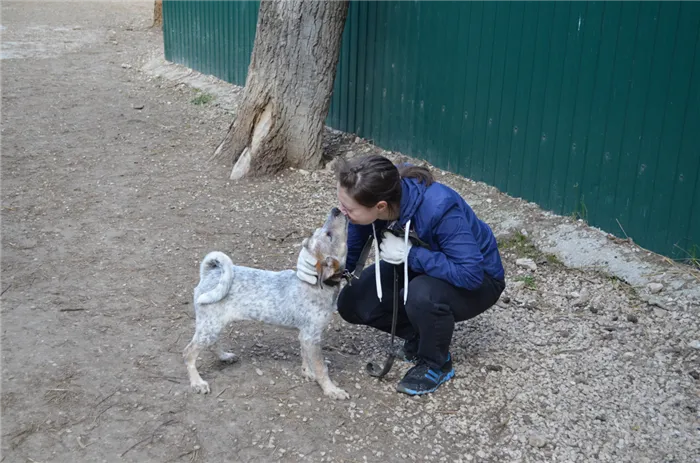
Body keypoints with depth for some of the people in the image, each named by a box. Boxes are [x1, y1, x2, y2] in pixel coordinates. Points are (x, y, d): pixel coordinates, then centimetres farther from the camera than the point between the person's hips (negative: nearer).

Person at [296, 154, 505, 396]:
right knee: (352, 303, -9)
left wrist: (410, 253, -37)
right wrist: (317, 261, -32)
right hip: (417, 267, 6)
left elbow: (470, 273, -39)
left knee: (421, 294, -37)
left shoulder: (438, 208, -39)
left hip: (477, 279, -6)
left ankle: (436, 364, -7)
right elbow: (348, 255, -11)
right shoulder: (369, 202, -21)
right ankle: (421, 335, 13)